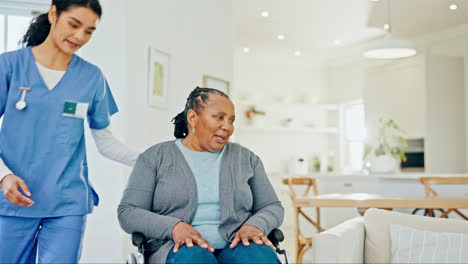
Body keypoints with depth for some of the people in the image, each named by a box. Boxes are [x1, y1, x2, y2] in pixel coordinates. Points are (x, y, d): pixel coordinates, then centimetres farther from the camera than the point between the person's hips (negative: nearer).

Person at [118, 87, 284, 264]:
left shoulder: (247, 158, 16)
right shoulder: (155, 157, 9)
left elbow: (272, 207, 16)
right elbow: (128, 212, 4)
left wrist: (255, 226, -8)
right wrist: (174, 226, -15)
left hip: (236, 245, 2)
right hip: (180, 247, -1)